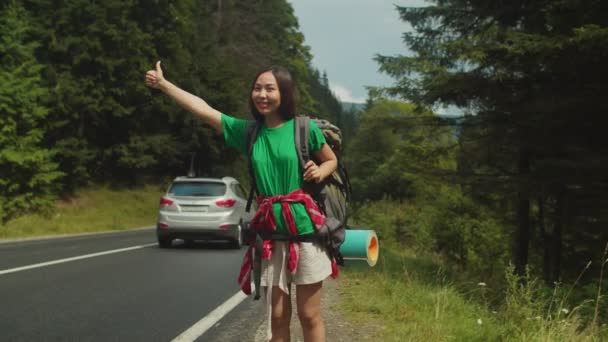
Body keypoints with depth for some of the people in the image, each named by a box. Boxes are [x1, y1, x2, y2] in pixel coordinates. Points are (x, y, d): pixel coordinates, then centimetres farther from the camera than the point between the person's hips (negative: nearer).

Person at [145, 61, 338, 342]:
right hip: (269, 232, 3)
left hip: (304, 228, -3)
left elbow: (331, 161, 11)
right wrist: (162, 84, 2)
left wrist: (319, 172, -10)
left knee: (309, 315, 3)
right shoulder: (247, 131, 5)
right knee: (278, 316, 9)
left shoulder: (305, 128, -3)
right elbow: (203, 109, 4)